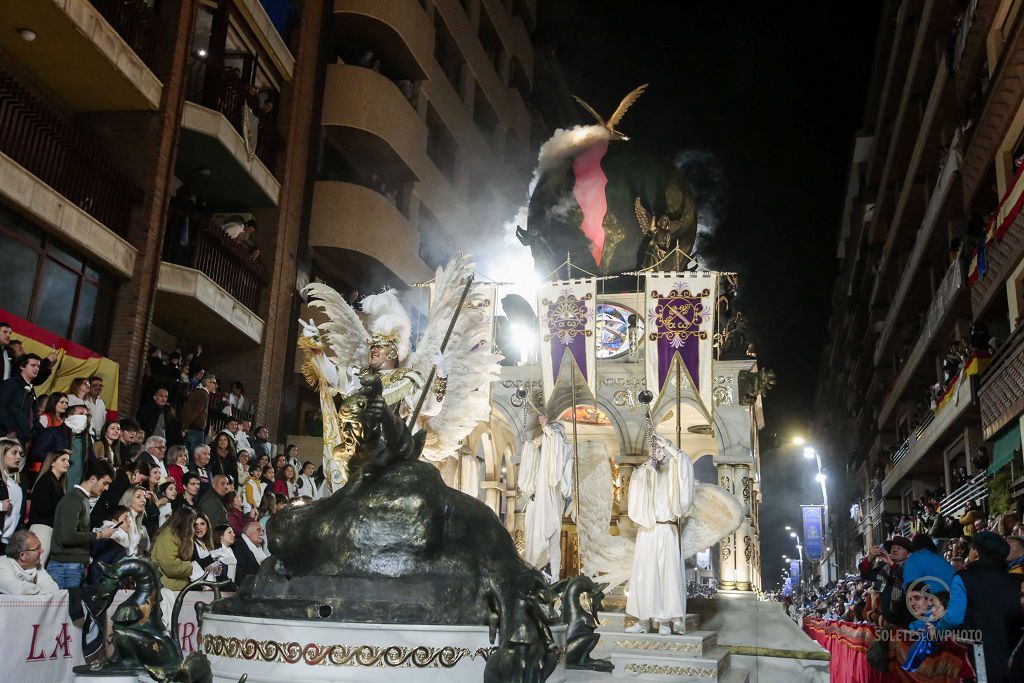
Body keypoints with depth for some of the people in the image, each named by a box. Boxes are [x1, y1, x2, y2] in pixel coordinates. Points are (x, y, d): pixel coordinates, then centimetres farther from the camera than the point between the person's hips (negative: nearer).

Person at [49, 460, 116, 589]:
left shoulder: (82, 499, 15)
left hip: (77, 566, 8)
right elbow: (68, 536, -21)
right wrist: (99, 535, -12)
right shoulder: (74, 499, -12)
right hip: (67, 566, -8)